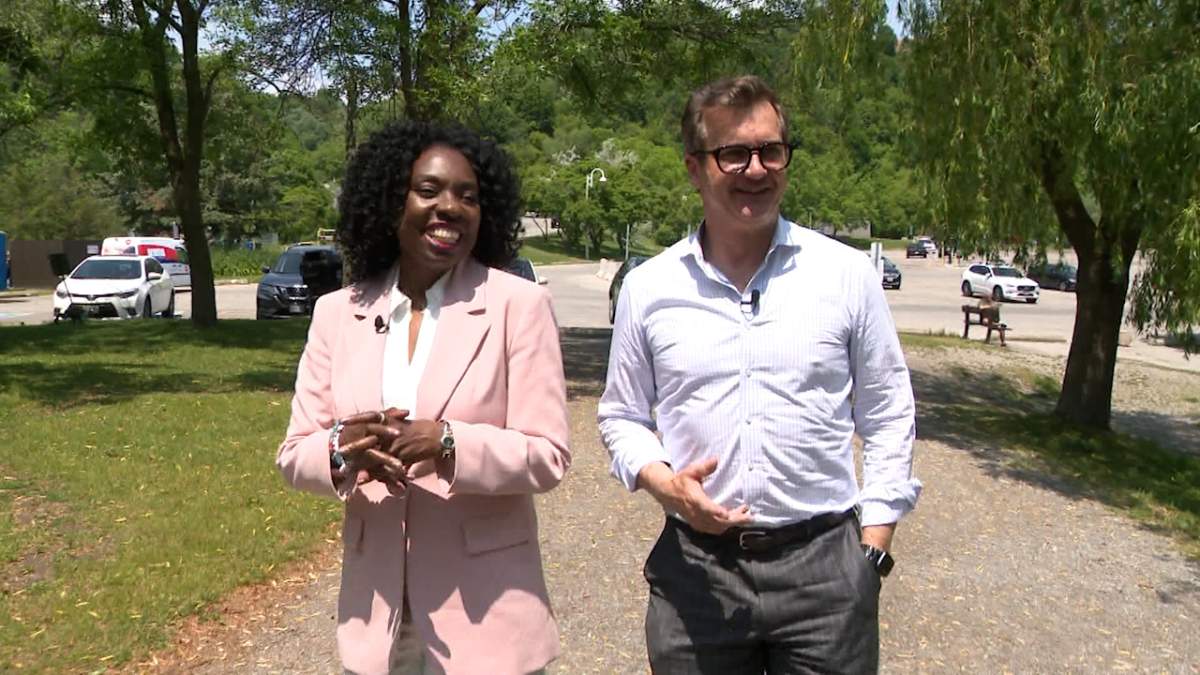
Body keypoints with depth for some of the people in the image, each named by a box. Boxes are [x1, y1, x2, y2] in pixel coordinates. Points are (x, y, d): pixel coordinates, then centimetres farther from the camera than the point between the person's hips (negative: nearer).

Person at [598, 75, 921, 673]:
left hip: (824, 564, 0)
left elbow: (888, 418, 5)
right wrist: (662, 482, -9)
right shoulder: (647, 288, 1)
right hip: (694, 570, 1)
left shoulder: (848, 275, -1)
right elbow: (622, 416, 10)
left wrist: (873, 549, 1)